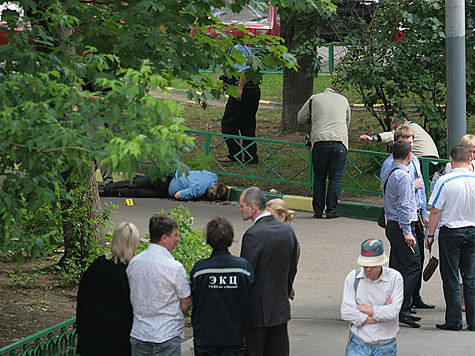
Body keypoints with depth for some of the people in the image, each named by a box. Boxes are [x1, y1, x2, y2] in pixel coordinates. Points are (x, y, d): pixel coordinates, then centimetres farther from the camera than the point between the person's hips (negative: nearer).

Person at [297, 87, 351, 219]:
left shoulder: (314, 99, 12)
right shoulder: (343, 100, 17)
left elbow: (301, 118, 15)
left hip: (320, 142, 0)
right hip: (340, 141, 0)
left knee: (319, 178, 10)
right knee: (335, 178, 5)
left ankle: (318, 210, 9)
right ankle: (331, 211, 3)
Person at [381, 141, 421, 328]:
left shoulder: (388, 174, 14)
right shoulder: (403, 176, -15)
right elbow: (404, 205, -19)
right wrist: (407, 232, -19)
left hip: (392, 226, 10)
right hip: (402, 226, -10)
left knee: (397, 268, 11)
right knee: (412, 267, -10)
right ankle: (402, 310, -16)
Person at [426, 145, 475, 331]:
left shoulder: (445, 181, -14)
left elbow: (436, 211, -10)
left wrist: (430, 235, -1)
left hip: (451, 232, -4)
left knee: (451, 279, 4)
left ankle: (454, 320, 4)